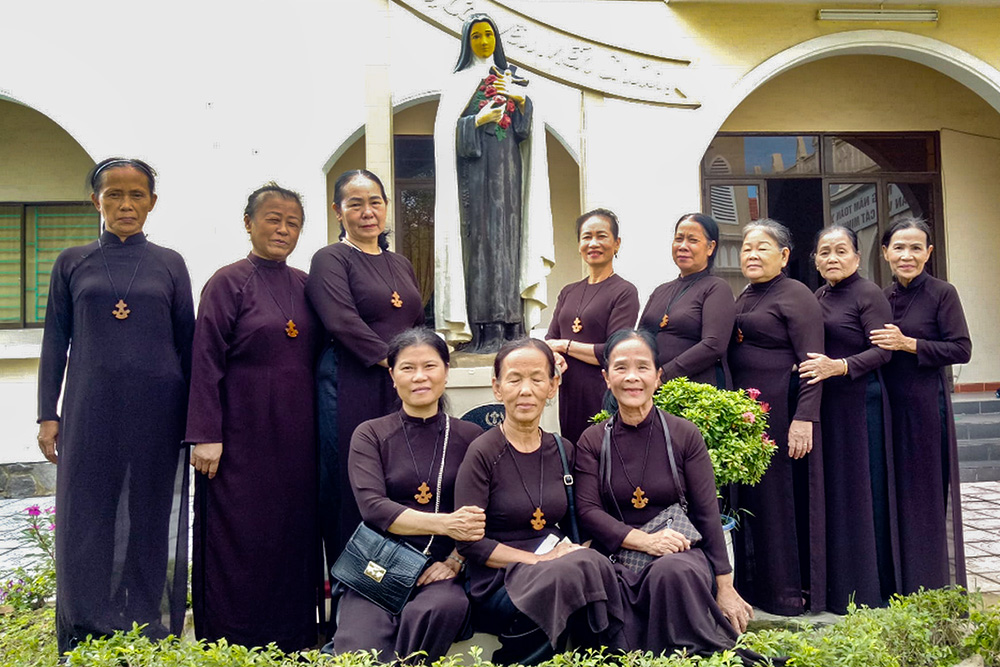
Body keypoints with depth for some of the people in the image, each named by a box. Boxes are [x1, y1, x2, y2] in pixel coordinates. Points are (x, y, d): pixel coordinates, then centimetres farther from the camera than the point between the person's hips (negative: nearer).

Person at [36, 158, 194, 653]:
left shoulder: (170, 264, 5)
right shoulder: (72, 263, 7)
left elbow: (187, 343, 6)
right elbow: (55, 342, 7)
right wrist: (48, 415, 2)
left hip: (157, 412, 0)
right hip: (91, 411, 1)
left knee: (151, 518, 6)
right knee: (88, 519, 5)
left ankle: (152, 637, 18)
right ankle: (86, 638, 19)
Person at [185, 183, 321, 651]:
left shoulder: (304, 285, 11)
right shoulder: (229, 283, -4)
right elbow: (206, 361, -8)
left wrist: (319, 426, 9)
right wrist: (206, 435, -14)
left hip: (296, 433, 5)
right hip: (244, 433, -5)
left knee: (295, 531, 9)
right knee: (239, 537, 2)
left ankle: (292, 638, 21)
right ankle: (233, 645, 14)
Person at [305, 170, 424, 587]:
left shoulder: (401, 265, 20)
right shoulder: (331, 260, 1)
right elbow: (343, 323, -12)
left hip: (405, 394, 6)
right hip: (351, 392, -5)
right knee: (352, 493, -2)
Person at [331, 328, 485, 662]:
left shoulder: (470, 437, 8)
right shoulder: (370, 435, 6)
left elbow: (480, 515, 4)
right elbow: (372, 507, -9)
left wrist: (456, 559, -14)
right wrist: (444, 523, -21)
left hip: (439, 571, 1)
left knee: (446, 606, -34)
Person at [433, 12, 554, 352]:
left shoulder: (513, 80, 19)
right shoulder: (459, 83, 10)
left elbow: (529, 128, 10)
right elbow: (448, 132, 0)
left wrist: (522, 100, -8)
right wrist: (479, 119, -15)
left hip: (508, 170, 3)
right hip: (475, 171, -3)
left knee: (508, 238, -3)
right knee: (478, 239, -12)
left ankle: (511, 325, -5)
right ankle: (480, 329, -16)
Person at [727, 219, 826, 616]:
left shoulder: (796, 296, -8)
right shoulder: (744, 299, 16)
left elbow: (812, 362, -15)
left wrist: (804, 418, -23)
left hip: (781, 411, -8)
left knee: (781, 496, 0)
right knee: (748, 497, 13)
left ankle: (789, 593, 12)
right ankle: (754, 586, 26)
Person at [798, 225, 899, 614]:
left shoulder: (868, 294, -5)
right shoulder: (816, 298, 15)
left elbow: (882, 351, -14)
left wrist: (839, 367, -29)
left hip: (859, 403, -6)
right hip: (823, 405, 6)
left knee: (862, 491, -1)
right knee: (829, 492, 7)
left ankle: (869, 588, 10)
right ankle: (835, 584, 17)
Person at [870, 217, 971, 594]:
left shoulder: (942, 294, -4)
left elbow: (961, 350, -11)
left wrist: (908, 344, -18)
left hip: (925, 404, -5)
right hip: (887, 403, 5)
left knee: (927, 490, 1)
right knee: (893, 490, 8)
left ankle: (931, 582, 14)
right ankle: (897, 583, 20)